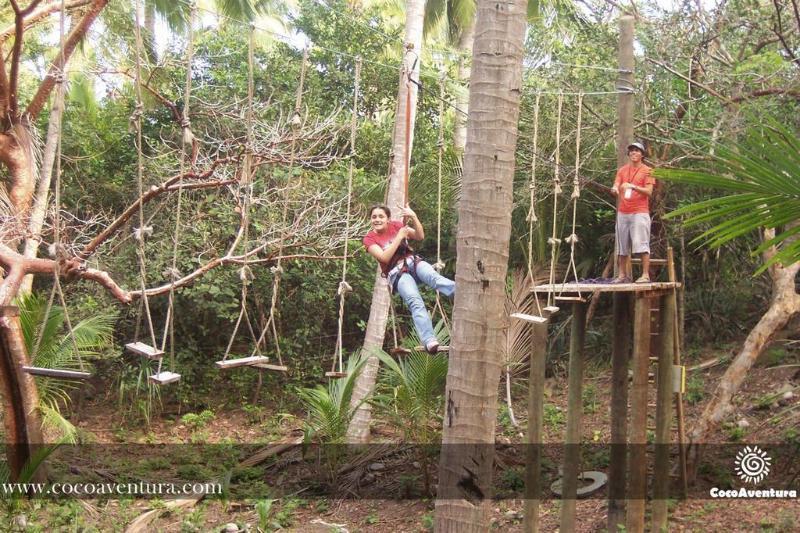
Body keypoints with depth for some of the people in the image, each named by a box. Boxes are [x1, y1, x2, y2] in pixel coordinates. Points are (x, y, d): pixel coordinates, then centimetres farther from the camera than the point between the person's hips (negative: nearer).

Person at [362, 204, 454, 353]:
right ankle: (429, 341, -49)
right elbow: (384, 258, -12)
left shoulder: (396, 225, 14)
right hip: (397, 273, -3)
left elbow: (420, 236, 4)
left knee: (433, 277, -34)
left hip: (413, 261, 3)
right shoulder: (369, 239, 4)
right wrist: (399, 237, -13)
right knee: (415, 301, -32)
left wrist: (414, 217, -11)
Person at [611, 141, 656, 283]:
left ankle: (645, 275, -9)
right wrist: (615, 189, -20)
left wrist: (633, 186, -22)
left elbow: (649, 192, -7)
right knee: (622, 246, 5)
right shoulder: (622, 170, 14)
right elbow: (616, 187, 5)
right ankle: (623, 275, 10)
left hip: (640, 212, -4)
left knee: (642, 244, -10)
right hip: (623, 212, 5)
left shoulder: (647, 171, 2)